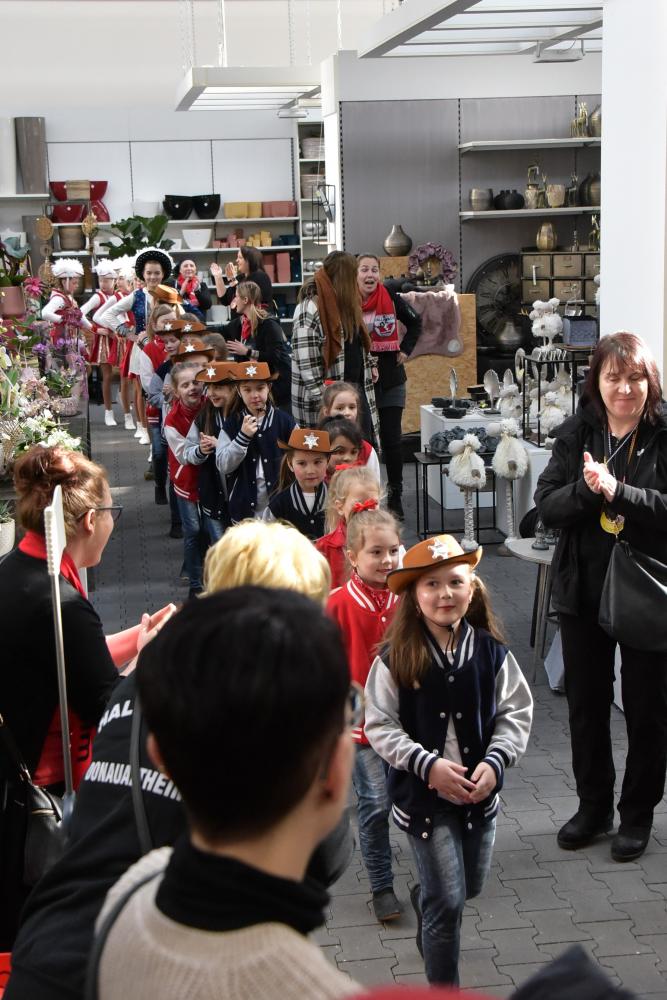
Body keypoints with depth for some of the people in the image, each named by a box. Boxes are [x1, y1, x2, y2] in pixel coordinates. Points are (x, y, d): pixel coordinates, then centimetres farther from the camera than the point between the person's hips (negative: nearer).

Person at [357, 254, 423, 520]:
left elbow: (415, 323, 15)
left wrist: (405, 349, 5)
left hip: (391, 381, 1)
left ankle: (395, 497, 13)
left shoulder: (391, 297, -2)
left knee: (391, 440, 4)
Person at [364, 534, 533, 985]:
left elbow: (516, 712, -2)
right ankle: (444, 986, 20)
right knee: (448, 902, -1)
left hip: (479, 791, 4)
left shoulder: (491, 652, -7)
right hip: (422, 793, -4)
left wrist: (495, 762, -17)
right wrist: (428, 765, -21)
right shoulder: (396, 658, -14)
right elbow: (380, 725, -12)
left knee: (470, 887, 22)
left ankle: (425, 898, 56)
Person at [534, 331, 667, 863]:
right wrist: (586, 489, -22)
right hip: (583, 590, 4)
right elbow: (547, 505, -4)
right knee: (586, 703, 16)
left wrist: (617, 491, -29)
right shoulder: (576, 434, 0)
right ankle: (593, 805, 34)